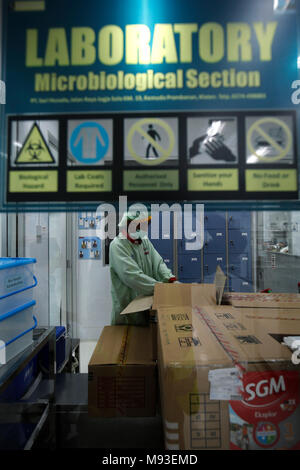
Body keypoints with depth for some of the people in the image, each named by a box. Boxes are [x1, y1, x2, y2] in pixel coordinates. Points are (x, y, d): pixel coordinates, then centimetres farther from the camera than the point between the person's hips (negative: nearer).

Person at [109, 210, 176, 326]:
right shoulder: (117, 245, -17)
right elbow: (133, 276, -27)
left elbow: (158, 263, 0)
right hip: (126, 307, -6)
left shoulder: (145, 241, 7)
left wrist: (171, 279, -17)